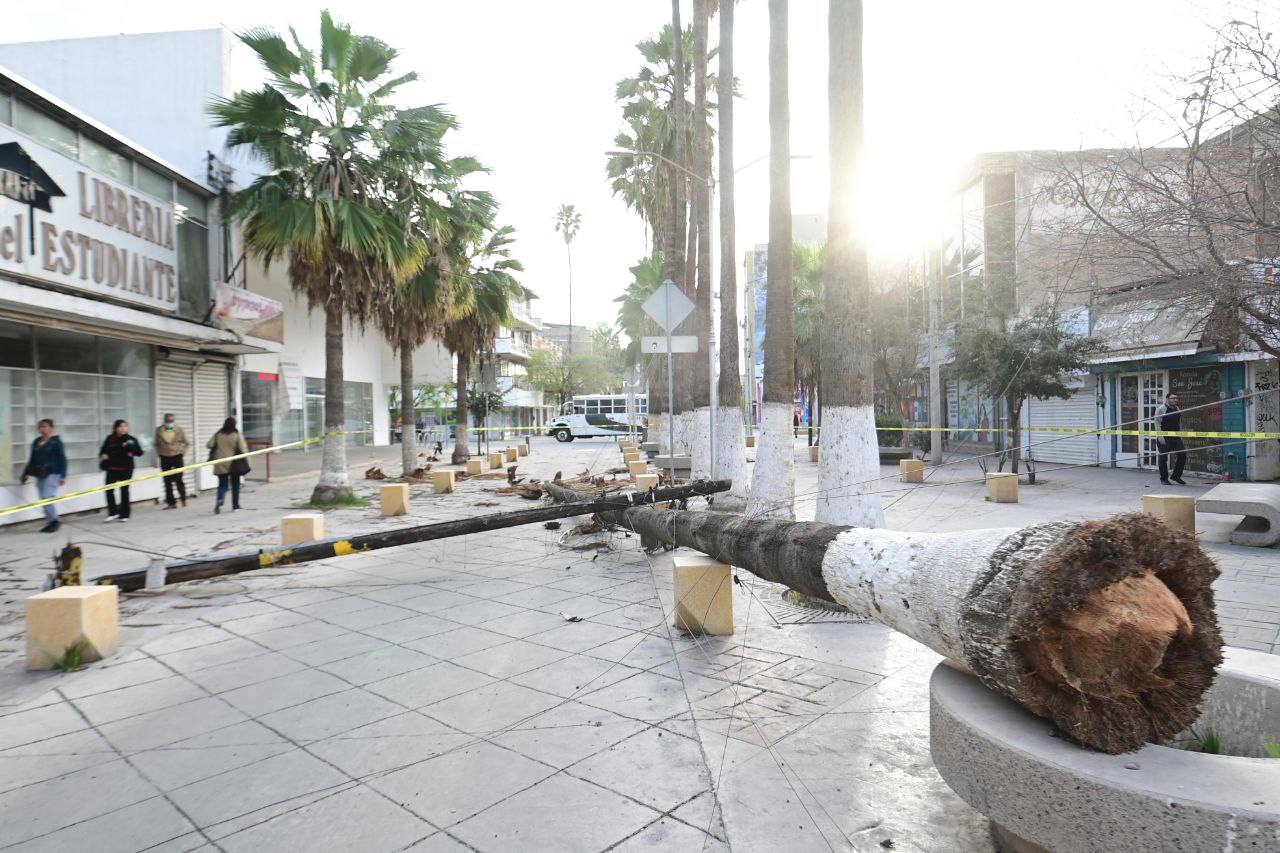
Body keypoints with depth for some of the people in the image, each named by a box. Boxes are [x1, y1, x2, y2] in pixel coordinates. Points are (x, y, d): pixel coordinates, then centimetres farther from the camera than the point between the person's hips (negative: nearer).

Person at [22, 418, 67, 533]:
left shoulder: (56, 441, -5)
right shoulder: (36, 442, 13)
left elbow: (62, 459, -8)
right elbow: (32, 459, 20)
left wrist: (63, 475, -13)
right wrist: (26, 474, 17)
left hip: (52, 474, -7)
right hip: (40, 475, 7)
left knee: (47, 497, -15)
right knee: (43, 499, 6)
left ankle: (54, 520, -1)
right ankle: (51, 522, 14)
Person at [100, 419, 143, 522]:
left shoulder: (131, 439, -4)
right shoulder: (110, 439, 3)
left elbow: (139, 452, -12)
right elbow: (103, 450, 18)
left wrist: (130, 447, -27)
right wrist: (103, 455, -3)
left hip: (126, 469, -2)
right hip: (112, 469, 3)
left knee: (124, 490, 5)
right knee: (109, 490, -5)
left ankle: (124, 514, 13)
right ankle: (113, 512, 8)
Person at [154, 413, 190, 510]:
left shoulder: (180, 430, -1)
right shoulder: (159, 430, 3)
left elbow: (187, 443, 9)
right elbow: (157, 444, 16)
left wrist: (183, 452, -1)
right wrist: (159, 453, 6)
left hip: (177, 457, -2)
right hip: (164, 458, 2)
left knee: (178, 479, -5)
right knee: (167, 481, 4)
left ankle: (183, 498, 17)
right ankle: (171, 502, 9)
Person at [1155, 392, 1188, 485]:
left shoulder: (1178, 409, 13)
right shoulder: (1160, 409, -7)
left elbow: (1179, 424, 20)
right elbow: (1157, 423, -11)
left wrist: (1180, 437, 15)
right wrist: (1160, 437, -17)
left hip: (1176, 438, 6)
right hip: (1164, 439, -6)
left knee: (1182, 455, 0)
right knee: (1163, 458, 1)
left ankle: (1176, 476, 14)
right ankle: (1164, 479, 12)